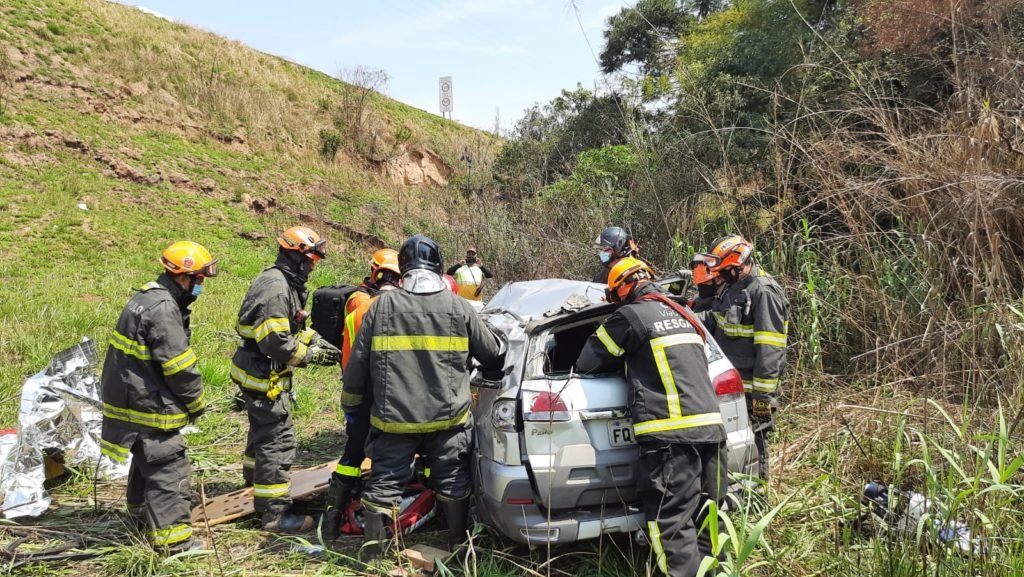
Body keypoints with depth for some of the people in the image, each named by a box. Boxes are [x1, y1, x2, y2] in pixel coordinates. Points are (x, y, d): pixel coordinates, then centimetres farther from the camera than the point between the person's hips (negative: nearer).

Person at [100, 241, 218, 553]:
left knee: (147, 457, 26)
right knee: (168, 465, -6)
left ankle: (141, 510, 46)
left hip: (128, 396, 11)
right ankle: (173, 538, -2)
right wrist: (196, 402, -7)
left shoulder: (148, 297, 11)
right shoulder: (163, 309, -23)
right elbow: (178, 365, -22)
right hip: (146, 404, -11)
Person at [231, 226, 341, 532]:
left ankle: (255, 478, 51)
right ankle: (275, 512, 0)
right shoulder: (275, 288, -24)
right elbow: (276, 342, -29)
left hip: (262, 372, 11)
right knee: (278, 440, -7)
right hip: (263, 376, -11)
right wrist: (312, 355, -18)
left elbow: (296, 327, 17)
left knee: (262, 429, 29)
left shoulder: (288, 285, 10)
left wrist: (318, 341, 2)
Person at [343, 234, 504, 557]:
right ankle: (459, 544, 28)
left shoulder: (382, 306, -2)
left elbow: (357, 363, 2)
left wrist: (352, 405, 17)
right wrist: (499, 344, 31)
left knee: (385, 481, 10)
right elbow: (493, 355, 7)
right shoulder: (459, 308, -1)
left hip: (393, 417, 0)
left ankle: (373, 550, 16)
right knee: (452, 480, 15)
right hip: (448, 415, 1)